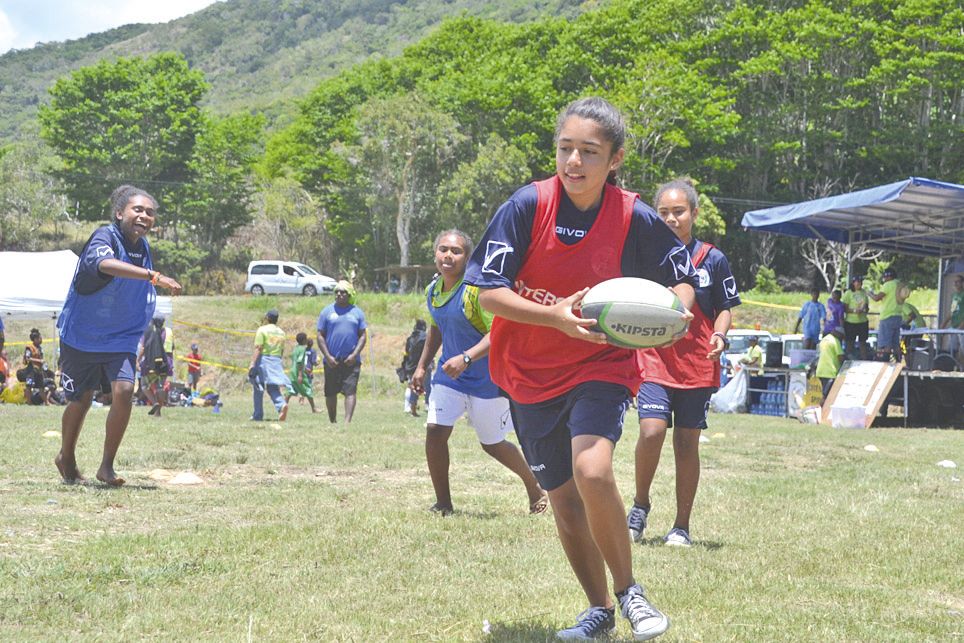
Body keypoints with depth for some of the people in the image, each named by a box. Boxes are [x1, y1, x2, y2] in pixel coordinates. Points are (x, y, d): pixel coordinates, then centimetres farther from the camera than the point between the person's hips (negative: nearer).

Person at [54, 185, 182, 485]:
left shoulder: (143, 247, 0)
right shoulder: (105, 237, -21)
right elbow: (103, 263, -46)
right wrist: (153, 276, -57)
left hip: (120, 339, 4)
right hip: (81, 336, -4)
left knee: (124, 390, -17)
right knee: (81, 400, 7)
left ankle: (107, 466, -5)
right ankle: (67, 458, 36)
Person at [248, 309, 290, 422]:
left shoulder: (262, 330, -6)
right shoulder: (281, 332, 12)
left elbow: (258, 349, -13)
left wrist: (252, 364, -15)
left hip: (263, 359, -5)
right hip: (276, 361, 5)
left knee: (258, 389, 7)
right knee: (273, 388, 5)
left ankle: (258, 415, 11)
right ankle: (282, 404, -24)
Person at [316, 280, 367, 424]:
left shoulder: (357, 312, 8)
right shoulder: (327, 311, 5)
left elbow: (363, 336, 7)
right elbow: (320, 336, 4)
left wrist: (354, 355, -7)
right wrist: (328, 356, -6)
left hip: (351, 361, -1)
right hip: (332, 361, 1)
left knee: (350, 391, -12)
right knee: (330, 393, 8)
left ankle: (347, 421, -18)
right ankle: (332, 422, 23)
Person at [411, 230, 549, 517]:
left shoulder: (477, 289, -22)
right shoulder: (433, 290, 3)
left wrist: (466, 358, -38)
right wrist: (421, 367, 19)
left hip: (487, 379, -6)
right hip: (449, 375, 6)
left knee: (492, 445, 7)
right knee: (435, 431, -10)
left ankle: (535, 488, 34)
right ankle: (443, 504, 3)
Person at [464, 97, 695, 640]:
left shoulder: (635, 218, -12)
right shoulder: (527, 206, -14)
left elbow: (683, 275, 4)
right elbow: (489, 291, -15)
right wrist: (557, 315, -29)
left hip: (602, 366, -2)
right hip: (532, 374, 2)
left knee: (592, 472, -25)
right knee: (563, 495, 9)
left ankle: (630, 592, -5)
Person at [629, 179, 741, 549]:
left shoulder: (713, 260, 2)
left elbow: (725, 308, 9)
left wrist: (719, 335, -10)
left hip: (697, 366, 0)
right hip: (652, 361, 0)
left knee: (687, 444, 4)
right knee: (651, 432, -19)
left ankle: (682, 526, 15)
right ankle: (640, 505, 5)